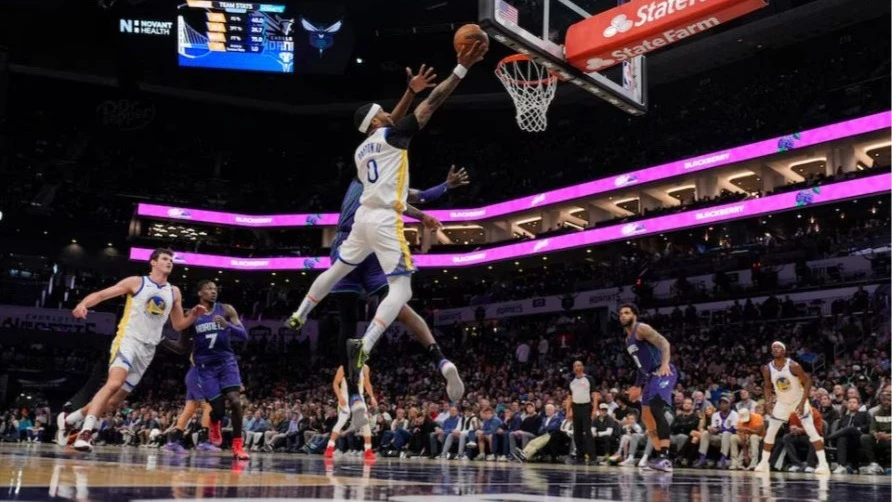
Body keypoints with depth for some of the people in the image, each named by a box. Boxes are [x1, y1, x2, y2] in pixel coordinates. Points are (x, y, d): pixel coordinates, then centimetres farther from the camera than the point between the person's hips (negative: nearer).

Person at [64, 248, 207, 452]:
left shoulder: (174, 292, 13)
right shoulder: (136, 282, 0)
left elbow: (178, 325, 19)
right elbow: (102, 294, -4)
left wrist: (194, 315, -1)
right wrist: (83, 303, -24)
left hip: (148, 349, 6)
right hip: (128, 340, -5)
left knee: (115, 400, 9)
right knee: (114, 383, -30)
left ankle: (69, 419, 28)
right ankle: (86, 431, -29)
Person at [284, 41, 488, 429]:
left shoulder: (361, 151, 21)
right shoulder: (391, 135, -2)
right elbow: (431, 104, -7)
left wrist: (419, 215, 28)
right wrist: (462, 67, -5)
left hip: (365, 216, 8)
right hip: (384, 221, -8)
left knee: (336, 271, 29)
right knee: (401, 290, -9)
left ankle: (298, 316, 44)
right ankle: (363, 346, -27)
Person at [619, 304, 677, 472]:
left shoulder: (641, 328, -7)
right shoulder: (628, 339, 21)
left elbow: (664, 342, -22)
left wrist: (665, 363, -38)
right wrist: (638, 386, 31)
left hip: (663, 373, -11)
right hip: (651, 376, 11)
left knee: (656, 409, -26)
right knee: (646, 417, 12)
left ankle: (665, 458, -34)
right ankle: (660, 455, 20)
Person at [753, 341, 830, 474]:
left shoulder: (793, 366, -24)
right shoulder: (767, 369, -12)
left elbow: (807, 382, -17)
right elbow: (768, 387, 3)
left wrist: (802, 403, -24)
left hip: (799, 401, -4)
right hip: (782, 403, 4)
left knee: (812, 432, -11)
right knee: (770, 432, 1)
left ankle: (823, 463, -8)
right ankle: (764, 463, 11)